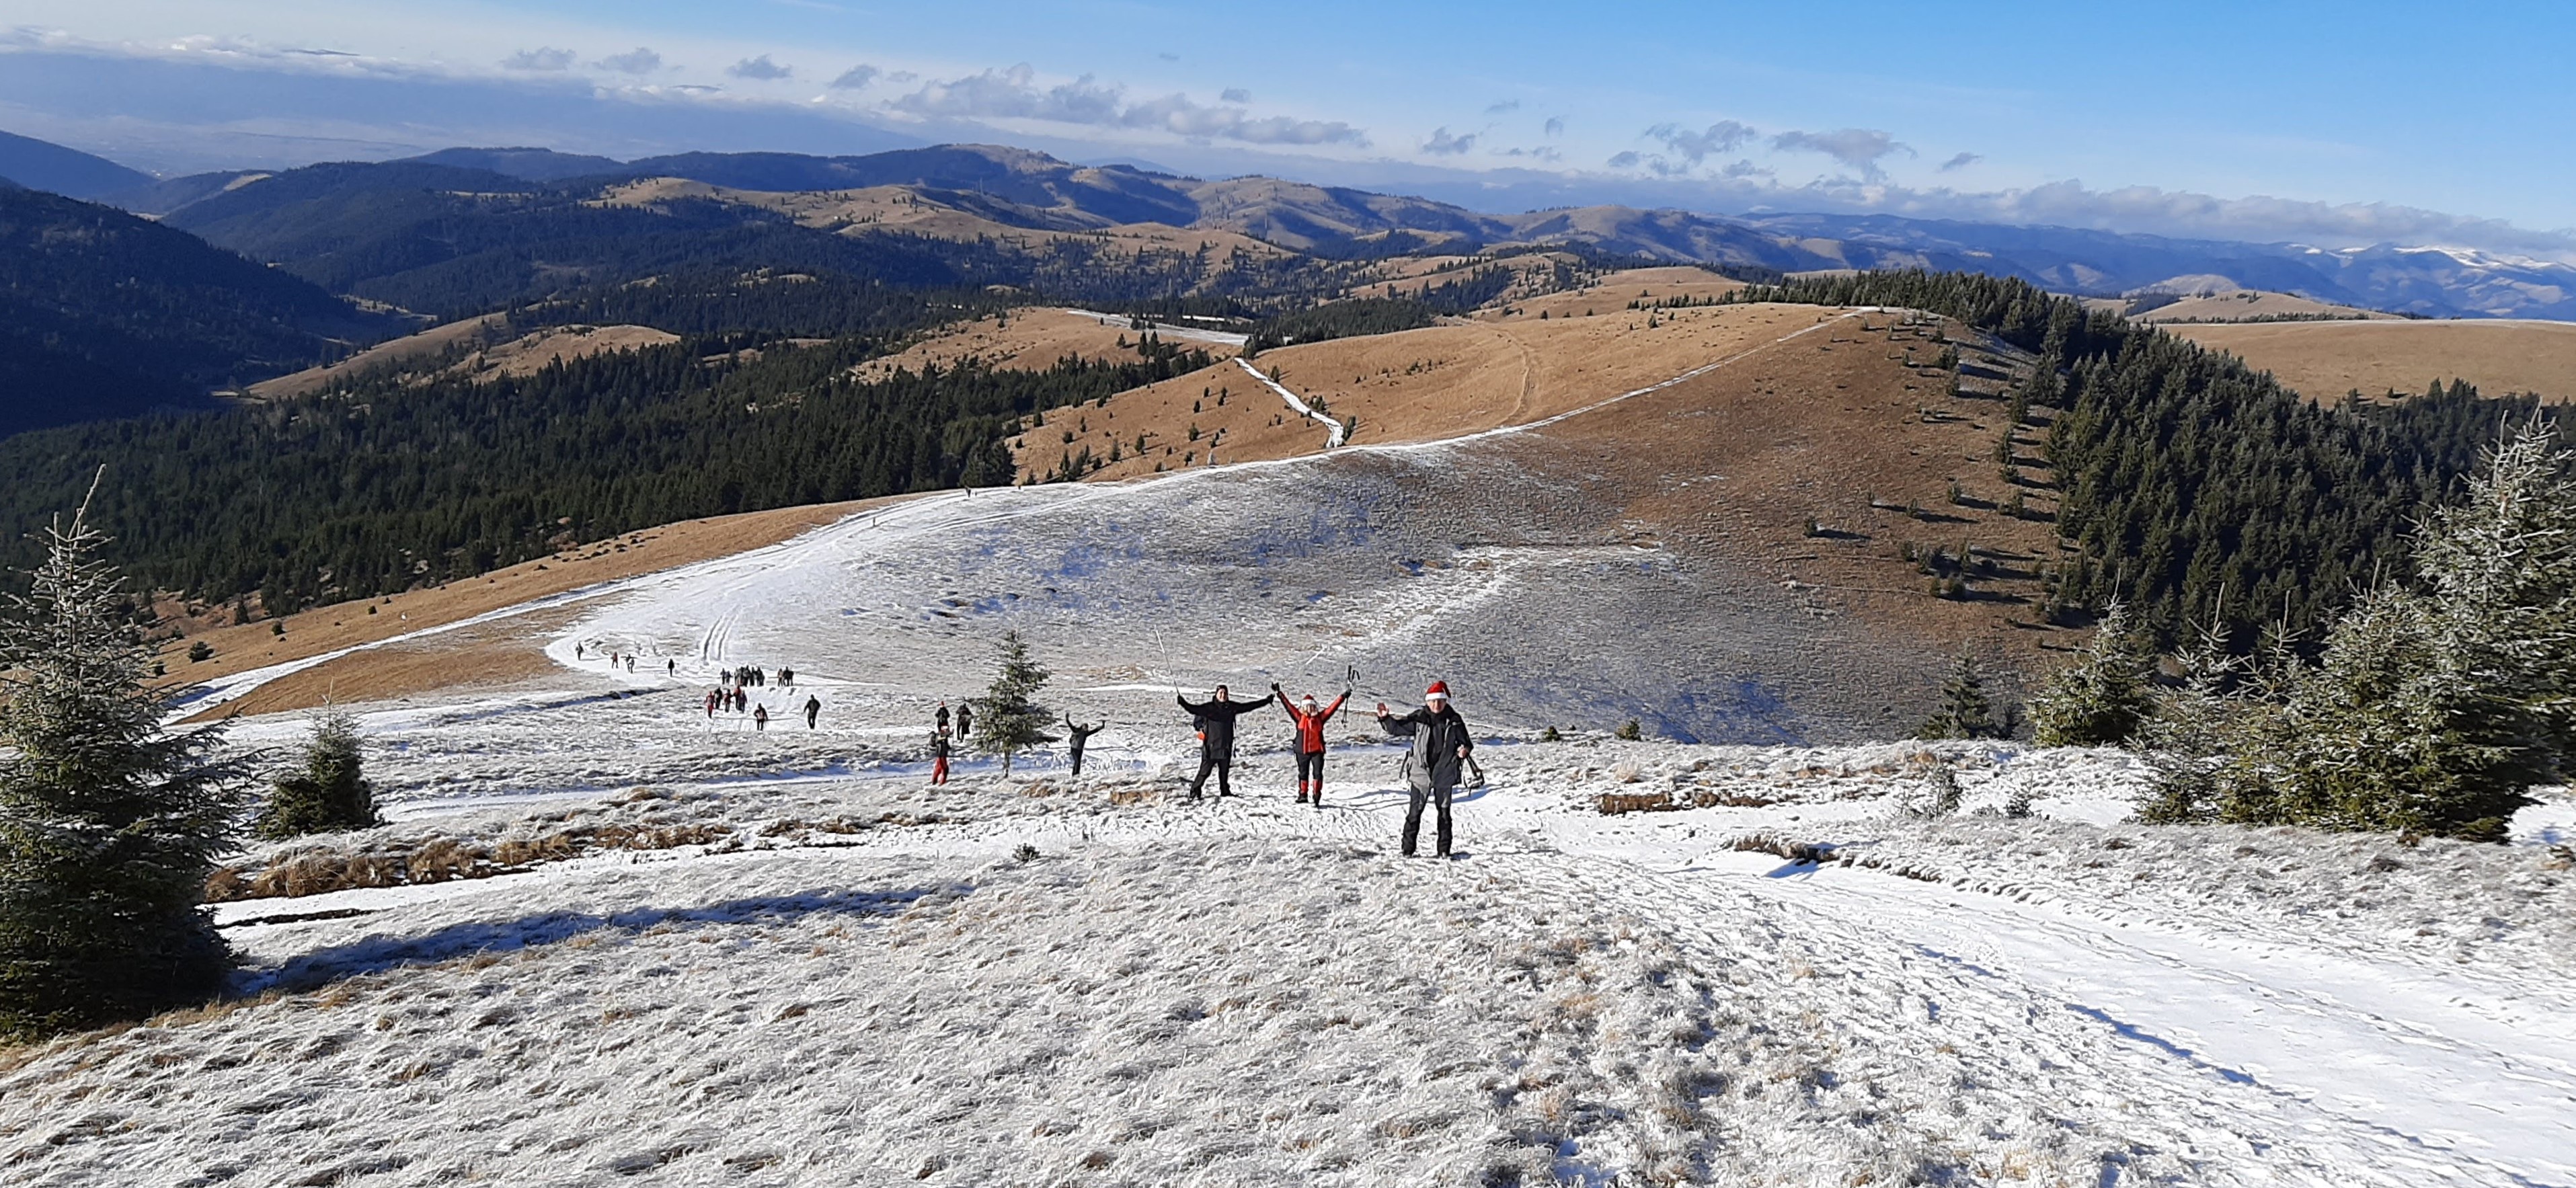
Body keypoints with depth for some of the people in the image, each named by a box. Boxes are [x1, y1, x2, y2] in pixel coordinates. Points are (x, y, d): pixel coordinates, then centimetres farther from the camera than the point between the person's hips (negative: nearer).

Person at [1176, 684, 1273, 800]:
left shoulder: (1232, 707, 4)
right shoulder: (1209, 707, -8)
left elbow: (1249, 706, 10)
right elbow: (1194, 709, -17)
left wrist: (1267, 701, 13)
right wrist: (1181, 701, -32)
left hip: (1226, 746, 4)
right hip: (1211, 746, -4)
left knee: (1225, 771, 14)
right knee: (1204, 771, -5)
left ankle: (1225, 791, 28)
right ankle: (1195, 792, 0)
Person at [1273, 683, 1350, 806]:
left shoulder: (1320, 717, 4)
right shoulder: (1299, 717, 2)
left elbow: (1332, 708, 1)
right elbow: (1288, 706, -2)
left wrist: (1342, 698, -6)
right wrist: (1279, 694, -8)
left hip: (1317, 750, -1)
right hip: (1302, 751, 1)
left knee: (1317, 773, -6)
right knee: (1303, 773, 11)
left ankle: (1316, 796, -3)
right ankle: (1303, 795, 21)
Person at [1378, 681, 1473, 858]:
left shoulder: (1454, 721, -2)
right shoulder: (1418, 719, -4)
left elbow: (1465, 742, 6)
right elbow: (1397, 728, -1)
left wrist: (1465, 750, -16)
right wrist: (1385, 718, -18)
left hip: (1444, 774, 1)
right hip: (1422, 773, -1)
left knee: (1444, 812, 10)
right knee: (1415, 811, 0)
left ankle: (1444, 850, 19)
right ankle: (1408, 849, 8)